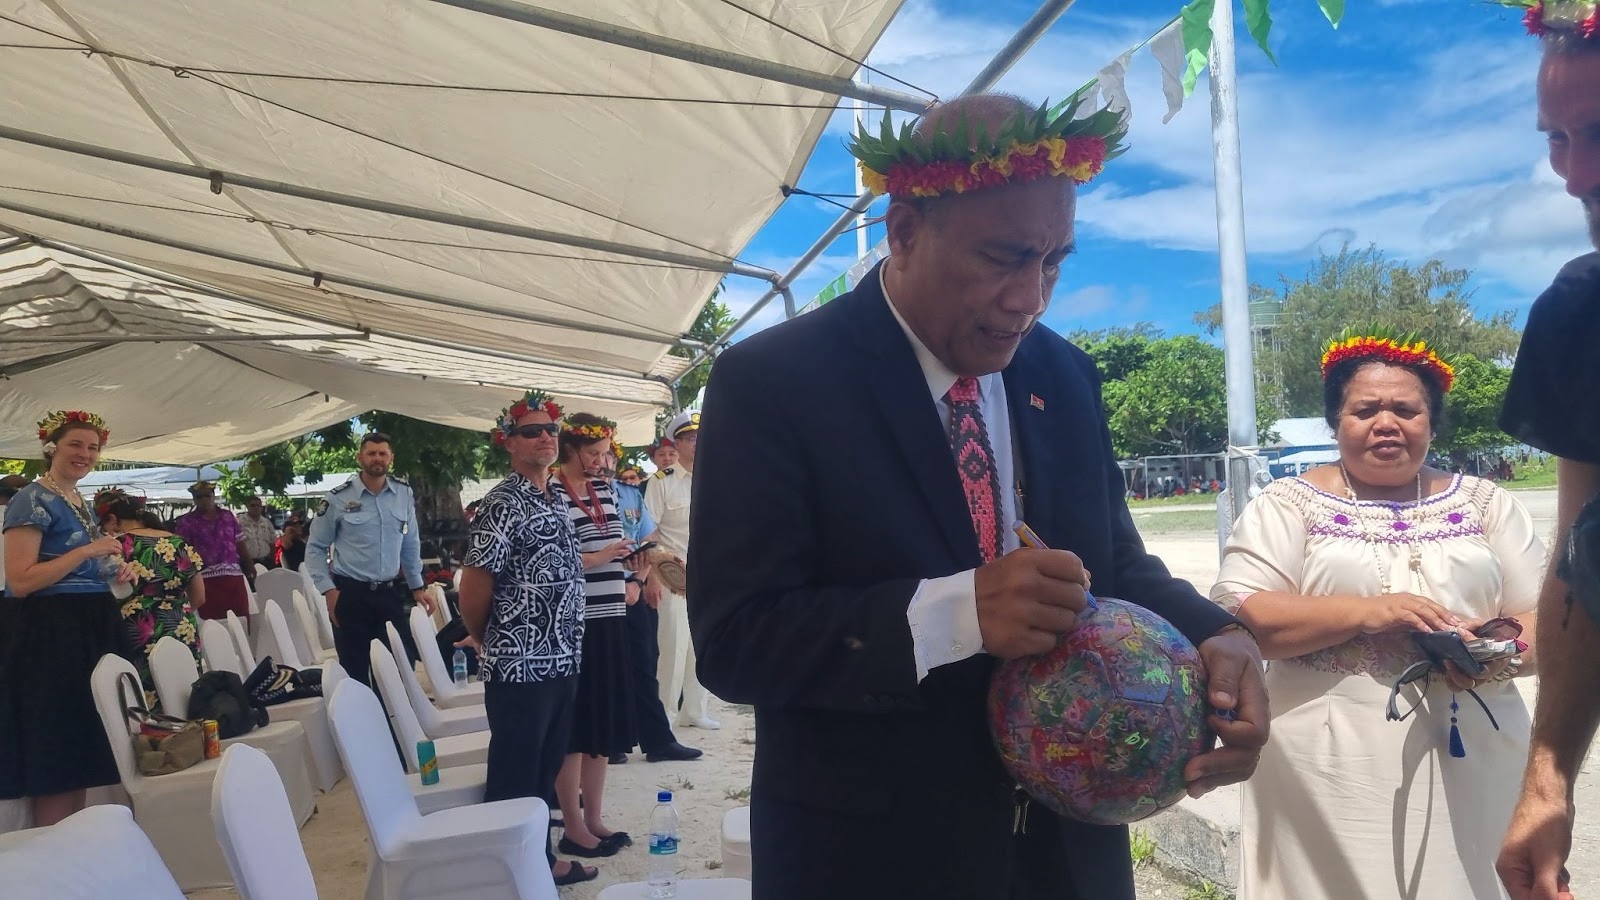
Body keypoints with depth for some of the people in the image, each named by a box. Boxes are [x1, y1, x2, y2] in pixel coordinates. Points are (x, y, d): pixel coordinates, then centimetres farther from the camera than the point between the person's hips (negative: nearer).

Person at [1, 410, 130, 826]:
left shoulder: (82, 504, 16)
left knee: (81, 748, 12)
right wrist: (87, 551, -19)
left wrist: (113, 573, 8)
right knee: (54, 754, -5)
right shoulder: (33, 500, -11)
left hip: (88, 630, 9)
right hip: (46, 635, -9)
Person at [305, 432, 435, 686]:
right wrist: (328, 590, -8)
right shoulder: (338, 498, -7)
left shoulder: (404, 494, 3)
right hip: (350, 594, -3)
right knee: (354, 669, 7)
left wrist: (417, 587, 14)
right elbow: (316, 547, 0)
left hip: (391, 593, 3)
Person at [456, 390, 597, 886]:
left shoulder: (556, 501, 12)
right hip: (520, 664, -8)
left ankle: (540, 859, 33)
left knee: (545, 772, 19)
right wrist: (481, 639, -1)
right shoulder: (502, 504, -14)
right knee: (515, 778, 4)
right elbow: (475, 580, -16)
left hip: (562, 660, 8)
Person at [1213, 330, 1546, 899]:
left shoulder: (1485, 504, 10)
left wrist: (1503, 653, -13)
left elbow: (1545, 619, 8)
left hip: (1471, 765, 3)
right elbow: (1238, 617, -10)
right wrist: (1364, 611, -20)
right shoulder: (1288, 505, 0)